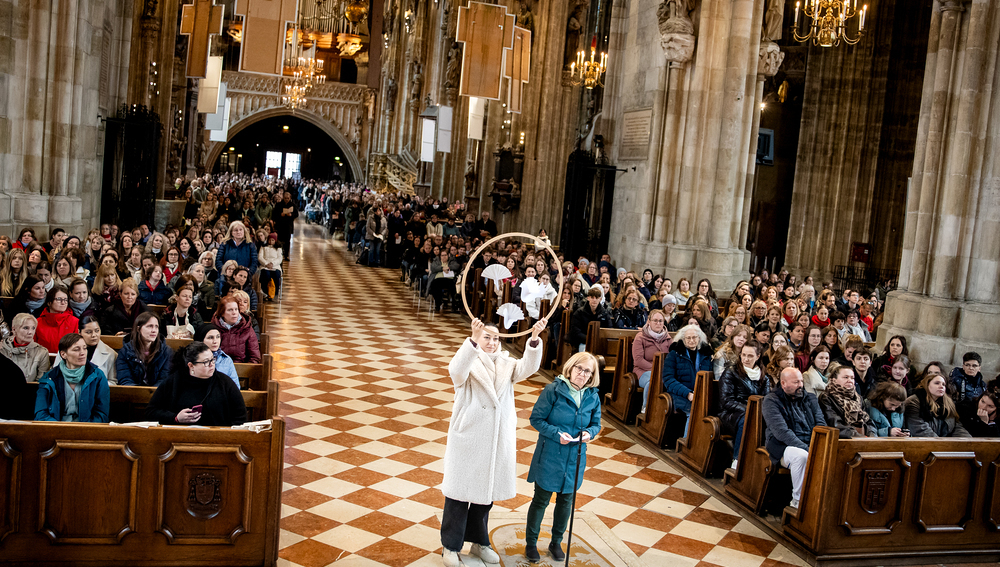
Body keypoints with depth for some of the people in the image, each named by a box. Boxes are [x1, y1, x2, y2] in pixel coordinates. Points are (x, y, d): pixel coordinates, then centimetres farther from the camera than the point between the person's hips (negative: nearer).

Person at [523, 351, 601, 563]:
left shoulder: (593, 396, -3)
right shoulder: (554, 390, -15)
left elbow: (596, 424, 7)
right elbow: (536, 419, -13)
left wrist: (589, 433, -15)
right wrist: (557, 434, -24)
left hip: (575, 459, 4)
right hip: (549, 456, -4)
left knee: (566, 500, 17)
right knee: (541, 500, 9)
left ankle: (556, 542, 37)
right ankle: (531, 543, 26)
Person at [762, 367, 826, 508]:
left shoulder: (810, 399, 15)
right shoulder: (771, 401, -3)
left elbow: (821, 424, 8)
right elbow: (781, 432, -15)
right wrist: (806, 449, -24)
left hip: (812, 445, 5)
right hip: (784, 446, -5)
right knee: (801, 456, -37)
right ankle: (798, 500, -21)